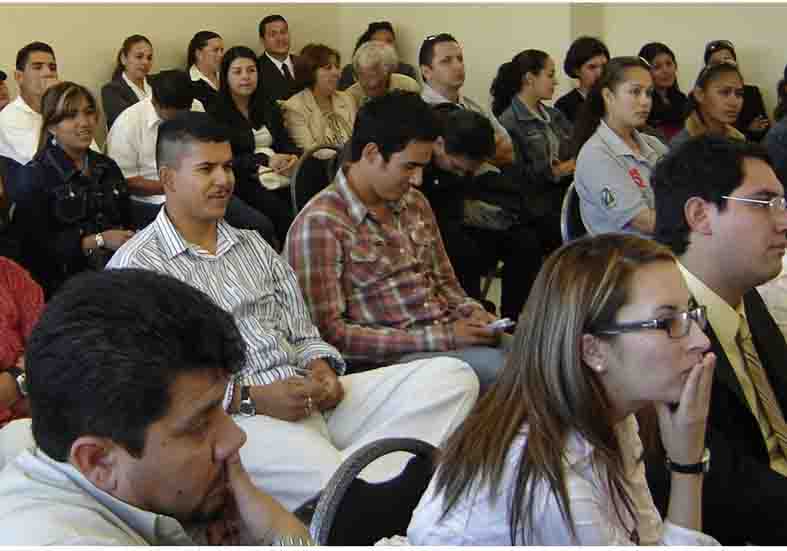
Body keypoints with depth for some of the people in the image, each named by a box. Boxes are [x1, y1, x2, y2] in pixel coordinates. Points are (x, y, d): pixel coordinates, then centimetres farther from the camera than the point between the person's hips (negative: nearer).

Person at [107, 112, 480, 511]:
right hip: (235, 419, -8)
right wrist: (250, 399, -17)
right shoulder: (135, 265, 1)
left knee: (451, 375, -14)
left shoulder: (252, 245, 23)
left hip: (310, 399, 8)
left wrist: (321, 369, -1)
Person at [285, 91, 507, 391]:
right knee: (494, 366, -30)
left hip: (450, 339, 8)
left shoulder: (415, 203, 14)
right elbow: (329, 333, -15)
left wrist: (472, 312, 1)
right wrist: (440, 337, -18)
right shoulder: (319, 223, -10)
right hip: (385, 359, -7)